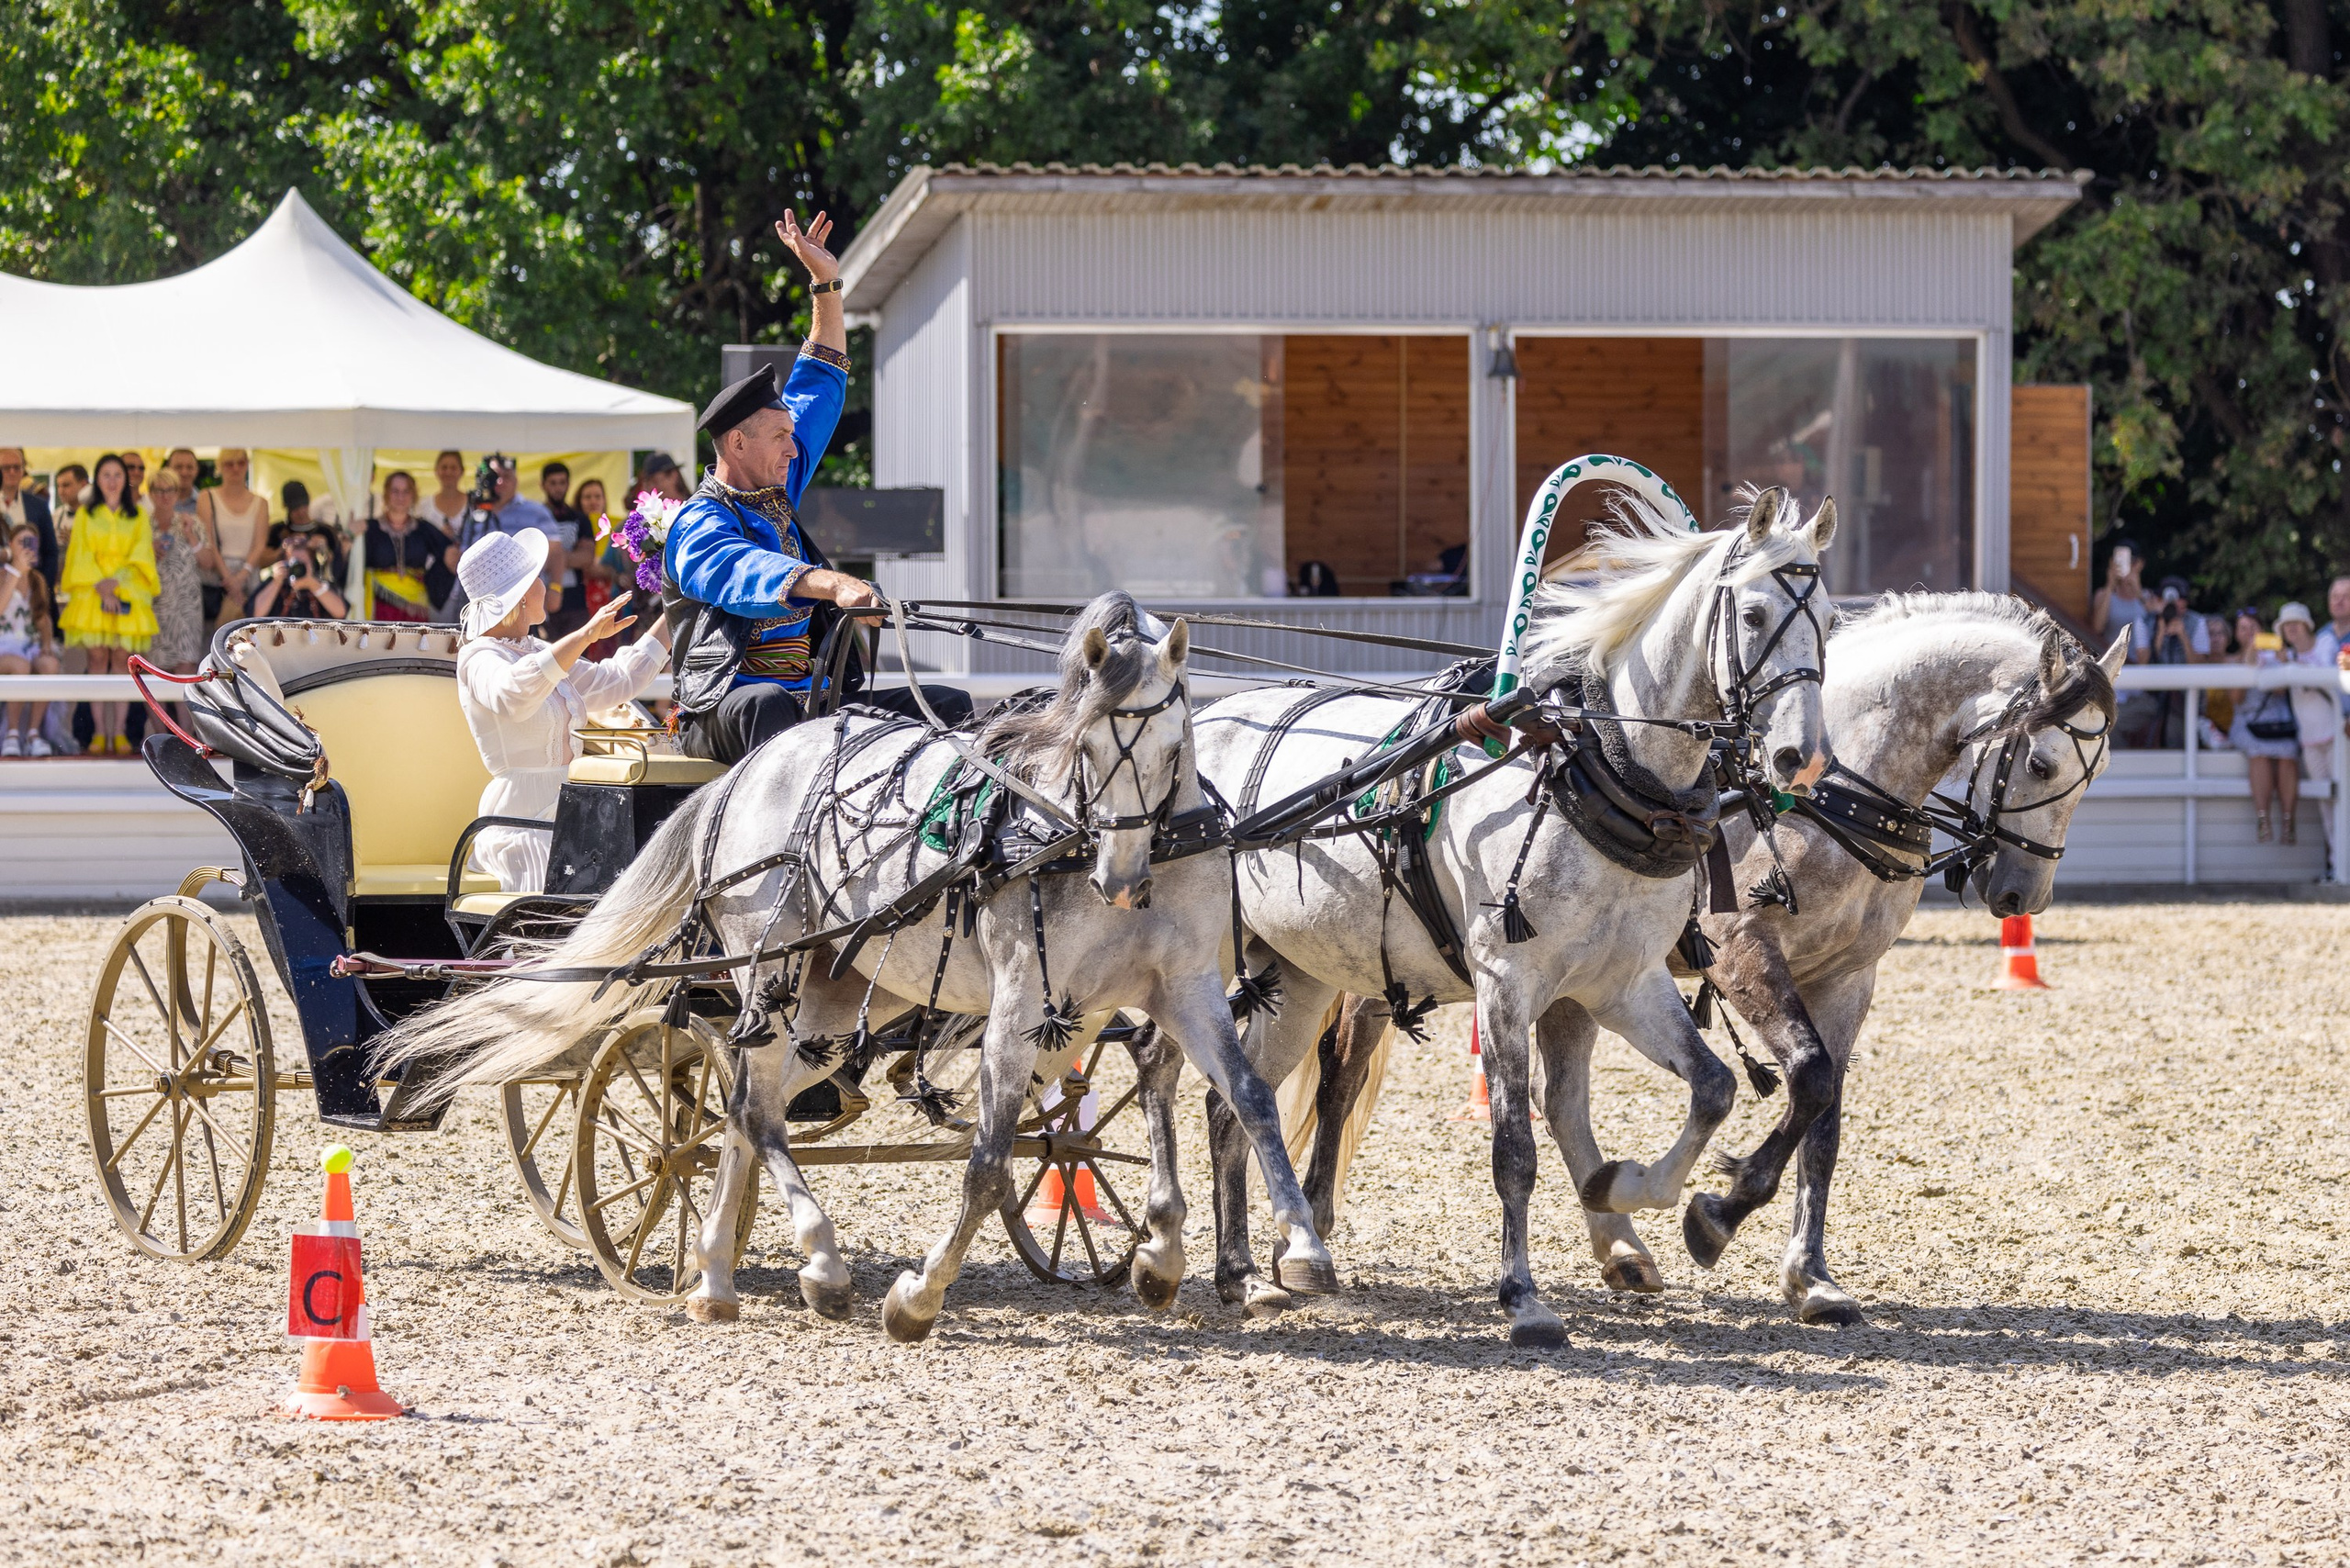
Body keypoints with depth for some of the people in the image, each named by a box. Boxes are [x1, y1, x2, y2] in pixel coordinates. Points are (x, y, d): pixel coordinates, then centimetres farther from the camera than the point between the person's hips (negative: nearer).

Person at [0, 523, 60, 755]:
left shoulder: (38, 580, 15)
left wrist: (47, 643, -2)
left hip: (31, 646, 4)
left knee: (49, 665, -32)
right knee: (21, 666, -39)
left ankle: (33, 732, -25)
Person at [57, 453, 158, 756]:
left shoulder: (138, 515, 12)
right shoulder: (86, 515, 11)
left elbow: (142, 552, 2)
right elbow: (82, 555, 2)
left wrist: (116, 580, -13)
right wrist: (101, 587, -12)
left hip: (128, 592, 0)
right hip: (92, 593, 0)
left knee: (122, 659, -4)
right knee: (98, 659, -6)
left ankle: (118, 732, -5)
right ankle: (100, 732, -7)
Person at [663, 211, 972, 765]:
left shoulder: (776, 495, 19)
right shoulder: (698, 527, -6)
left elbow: (817, 392, 30)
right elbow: (747, 572, -31)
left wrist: (826, 282, 29)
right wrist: (832, 585, -48)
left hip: (814, 704, 8)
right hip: (723, 712, -8)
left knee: (948, 706, -5)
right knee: (767, 702, -42)